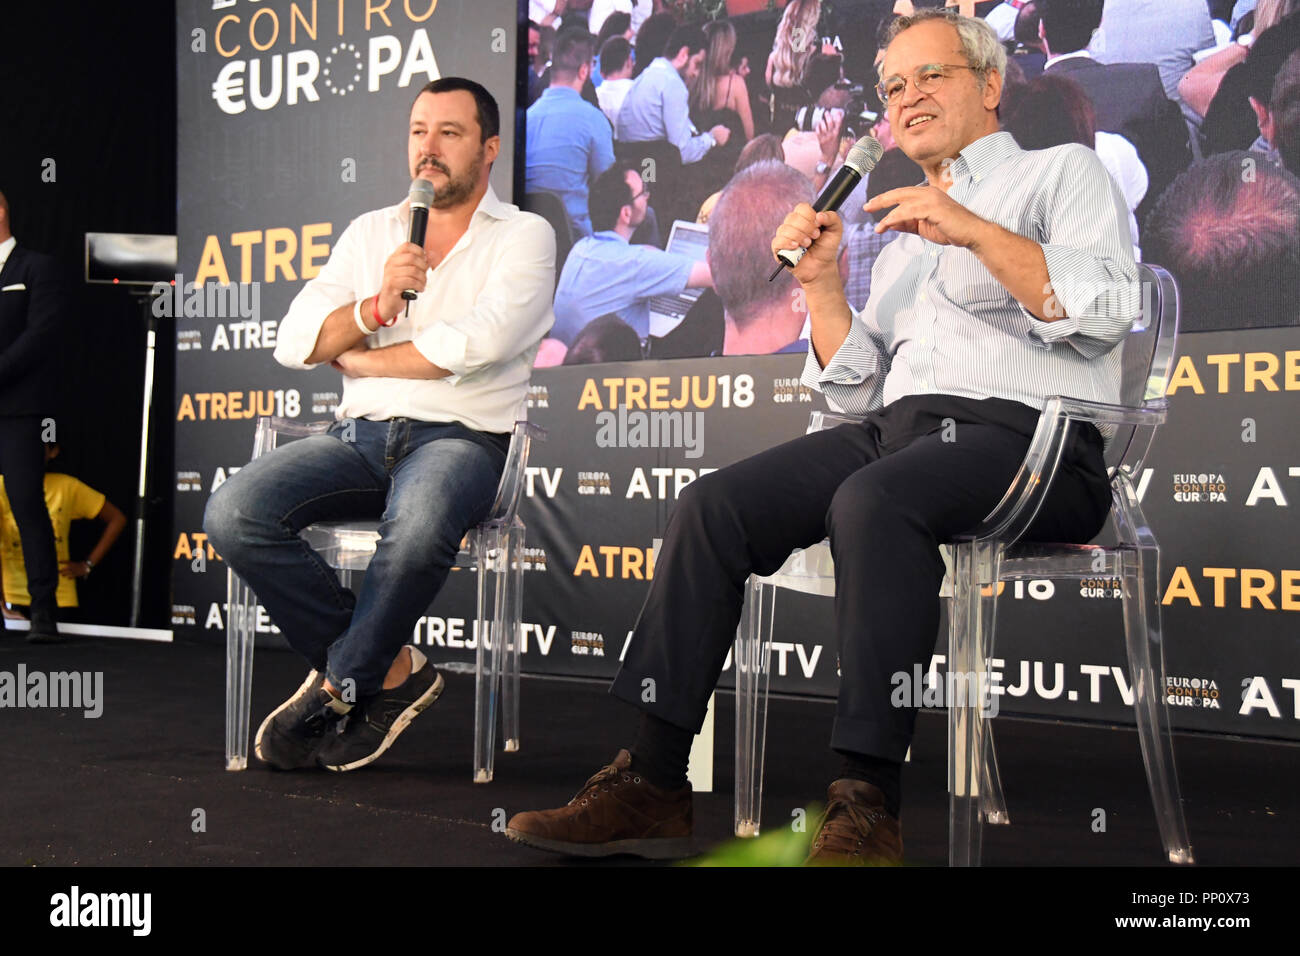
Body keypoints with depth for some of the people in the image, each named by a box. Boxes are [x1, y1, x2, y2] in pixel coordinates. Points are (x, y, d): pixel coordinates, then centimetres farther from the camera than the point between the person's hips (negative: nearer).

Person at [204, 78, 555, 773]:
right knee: (232, 514, -22)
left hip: (457, 437, -4)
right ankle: (388, 669, -9)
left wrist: (358, 358, 0)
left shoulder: (524, 236, 6)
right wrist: (376, 304, -8)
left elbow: (477, 343, -12)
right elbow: (292, 345, 10)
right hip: (359, 434, 5)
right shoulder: (369, 232, 20)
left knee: (417, 529, -39)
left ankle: (341, 683, -11)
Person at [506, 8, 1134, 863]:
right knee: (712, 504, -16)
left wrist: (973, 230, -12)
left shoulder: (1063, 172, 15)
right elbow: (857, 390, 22)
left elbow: (1107, 309, -6)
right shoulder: (907, 233, 31)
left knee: (870, 499, -37)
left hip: (1028, 438, -6)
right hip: (899, 429, 6)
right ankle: (655, 782, -19)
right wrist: (822, 282, 11)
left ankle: (869, 808, -35)